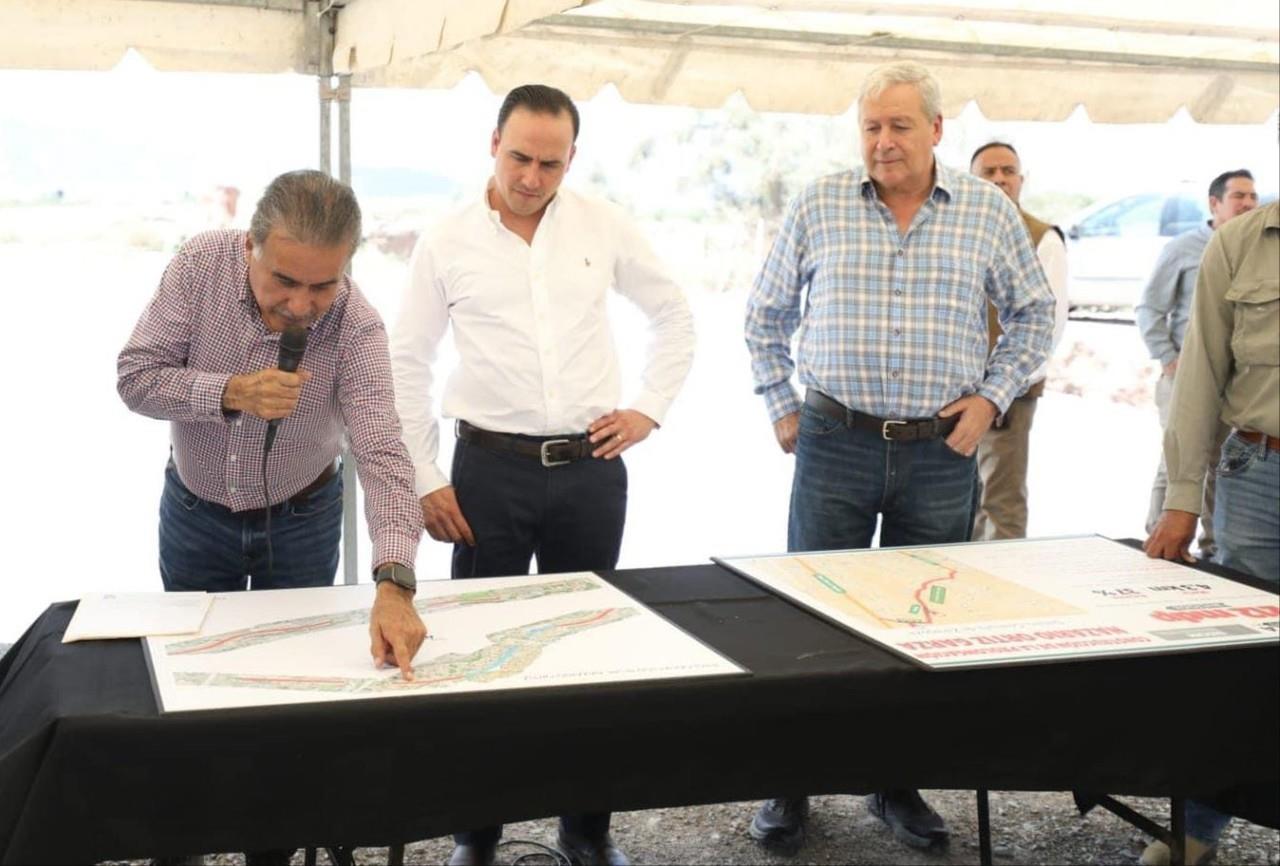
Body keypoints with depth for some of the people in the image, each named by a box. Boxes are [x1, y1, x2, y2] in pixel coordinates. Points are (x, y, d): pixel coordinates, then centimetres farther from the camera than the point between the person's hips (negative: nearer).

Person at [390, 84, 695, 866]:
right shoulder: (447, 242, -1)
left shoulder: (605, 227, 2)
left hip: (591, 469, 2)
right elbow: (409, 364, 3)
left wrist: (649, 409, 5)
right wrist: (425, 480, -1)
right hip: (491, 469, -1)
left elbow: (674, 314, 14)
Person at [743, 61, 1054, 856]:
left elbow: (1035, 315, 11)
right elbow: (766, 315, 11)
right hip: (836, 446, -1)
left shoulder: (990, 212, 3)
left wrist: (992, 398, 0)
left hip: (942, 454, 1)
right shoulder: (818, 207, 2)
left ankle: (898, 785, 26)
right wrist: (782, 407, 6)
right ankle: (791, 788, 18)